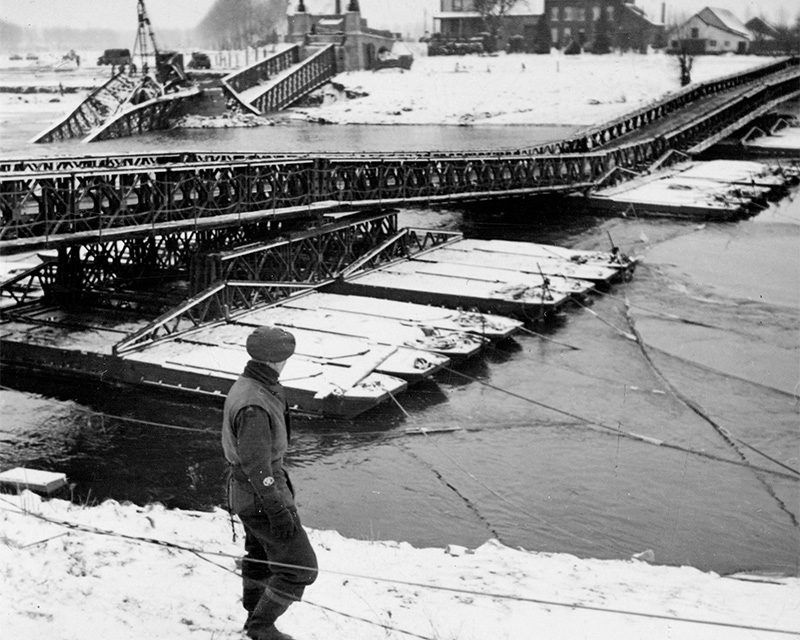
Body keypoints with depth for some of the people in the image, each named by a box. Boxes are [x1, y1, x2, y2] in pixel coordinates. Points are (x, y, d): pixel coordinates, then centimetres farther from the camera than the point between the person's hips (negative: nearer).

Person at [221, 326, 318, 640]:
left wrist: (281, 476, 26)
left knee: (260, 558, 26)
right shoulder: (254, 406, -30)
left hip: (245, 492, 11)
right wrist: (278, 511, -23)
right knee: (299, 567, -1)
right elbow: (256, 466, -27)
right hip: (261, 497, -11)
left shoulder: (245, 385, 3)